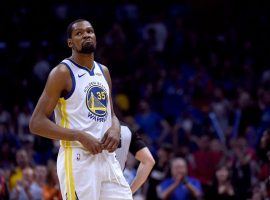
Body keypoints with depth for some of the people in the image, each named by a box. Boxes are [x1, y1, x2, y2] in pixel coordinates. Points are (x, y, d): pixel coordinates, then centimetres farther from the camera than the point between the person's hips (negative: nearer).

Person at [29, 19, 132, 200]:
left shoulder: (103, 72, 15)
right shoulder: (62, 73, -6)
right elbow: (37, 123, -11)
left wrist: (115, 128, 1)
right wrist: (80, 136, -19)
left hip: (107, 156, 7)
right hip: (78, 158, -7)